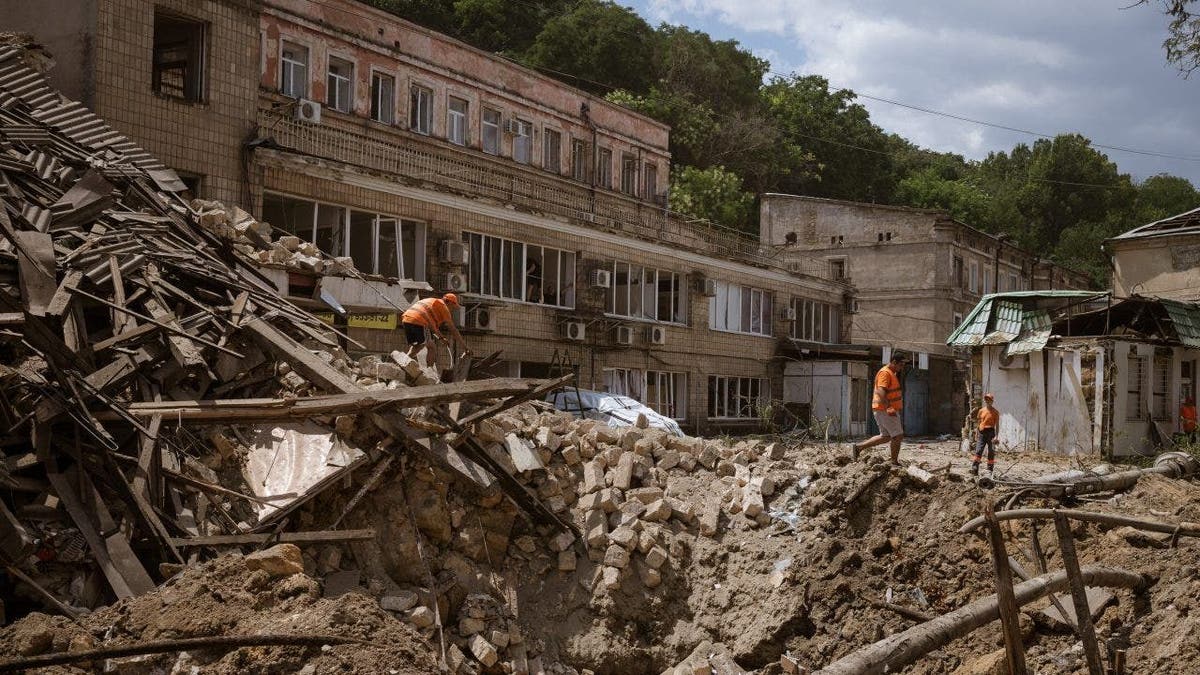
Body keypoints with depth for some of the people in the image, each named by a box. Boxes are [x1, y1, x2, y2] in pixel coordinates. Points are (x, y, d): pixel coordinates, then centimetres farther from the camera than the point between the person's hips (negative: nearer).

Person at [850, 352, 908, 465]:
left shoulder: (892, 373, 17)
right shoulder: (885, 373, -15)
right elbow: (881, 392, -29)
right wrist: (888, 408, -37)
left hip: (887, 410, 11)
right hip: (884, 410, -11)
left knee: (885, 437, 15)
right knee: (898, 436, -6)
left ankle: (858, 447, 16)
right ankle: (895, 462, 4)